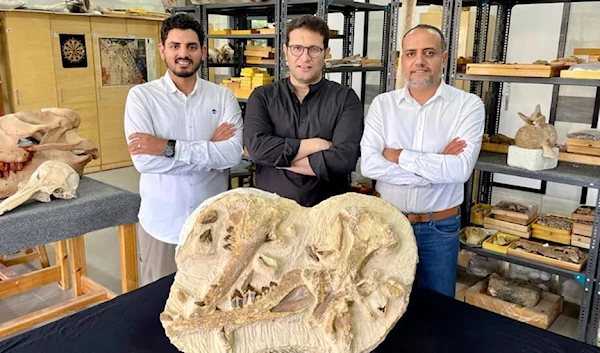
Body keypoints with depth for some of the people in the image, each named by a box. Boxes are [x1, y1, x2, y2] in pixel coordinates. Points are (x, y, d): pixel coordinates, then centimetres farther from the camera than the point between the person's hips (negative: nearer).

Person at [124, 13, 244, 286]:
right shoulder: (141, 96, -5)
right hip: (161, 223, -1)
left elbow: (233, 153, -16)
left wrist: (169, 148, -21)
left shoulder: (223, 96, -1)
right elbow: (144, 160, -17)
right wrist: (210, 150, -16)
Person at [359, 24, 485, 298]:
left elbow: (461, 168, -21)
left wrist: (399, 157, -17)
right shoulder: (382, 104, -3)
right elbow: (369, 165, -16)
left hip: (440, 228, -1)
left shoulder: (468, 105, -8)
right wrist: (437, 167, -18)